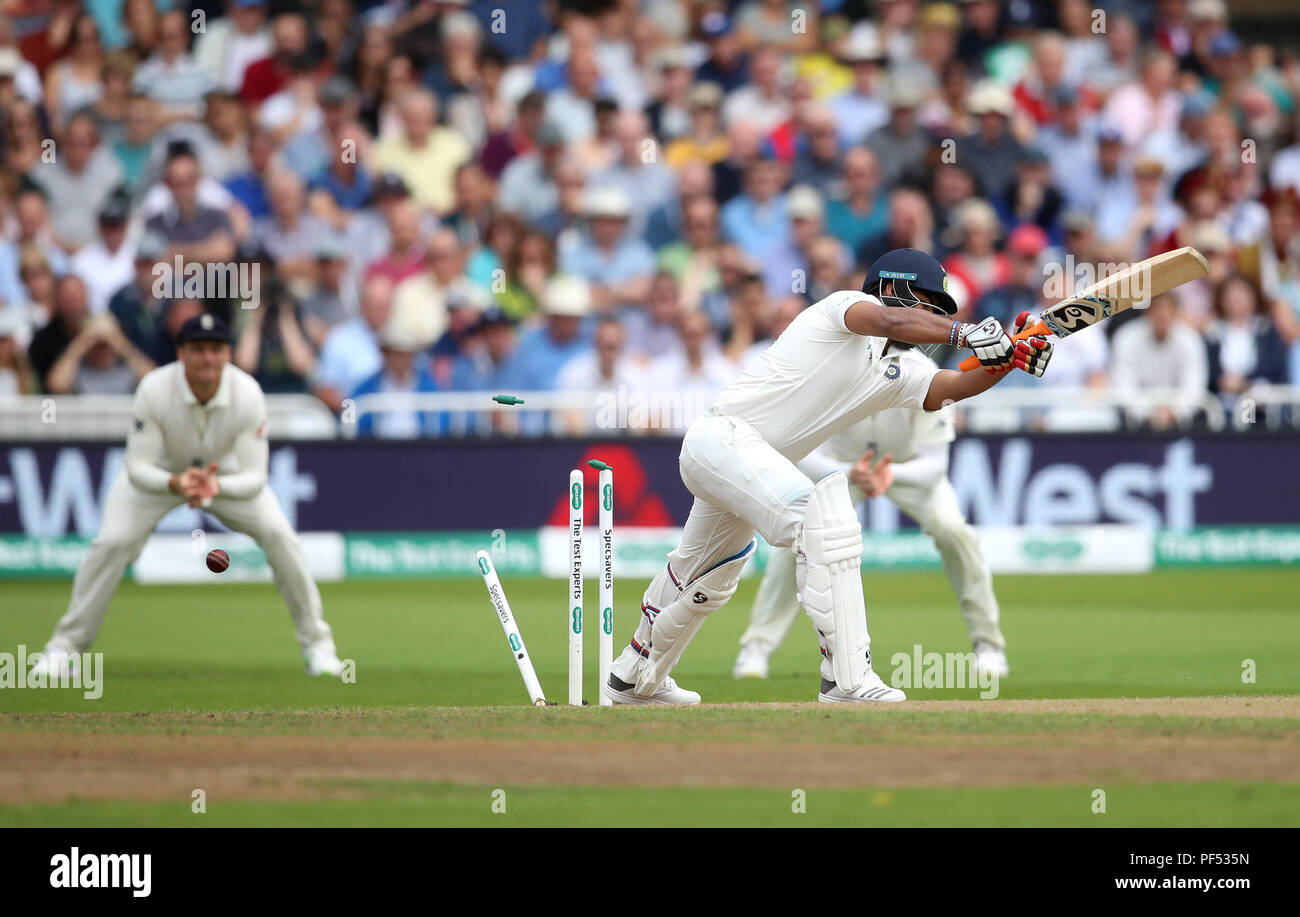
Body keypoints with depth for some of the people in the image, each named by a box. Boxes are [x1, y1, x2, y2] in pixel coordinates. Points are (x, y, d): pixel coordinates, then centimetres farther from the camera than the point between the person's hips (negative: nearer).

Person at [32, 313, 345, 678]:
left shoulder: (247, 394, -30)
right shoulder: (154, 389, -33)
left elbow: (254, 477, -29)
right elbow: (137, 467, -31)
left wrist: (217, 487, -51)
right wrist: (174, 484, -52)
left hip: (226, 474, 1)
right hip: (158, 473, -1)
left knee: (279, 535, -17)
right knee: (113, 541, -21)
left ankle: (316, 643, 1)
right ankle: (67, 644, -4)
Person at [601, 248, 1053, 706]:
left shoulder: (897, 374, 14)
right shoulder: (846, 305, -7)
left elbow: (958, 385, 0)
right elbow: (889, 321, -29)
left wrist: (1009, 359, -17)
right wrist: (964, 333, -39)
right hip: (724, 435, -10)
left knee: (709, 580, 27)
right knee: (826, 522, -27)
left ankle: (635, 679, 49)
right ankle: (846, 681, -32)